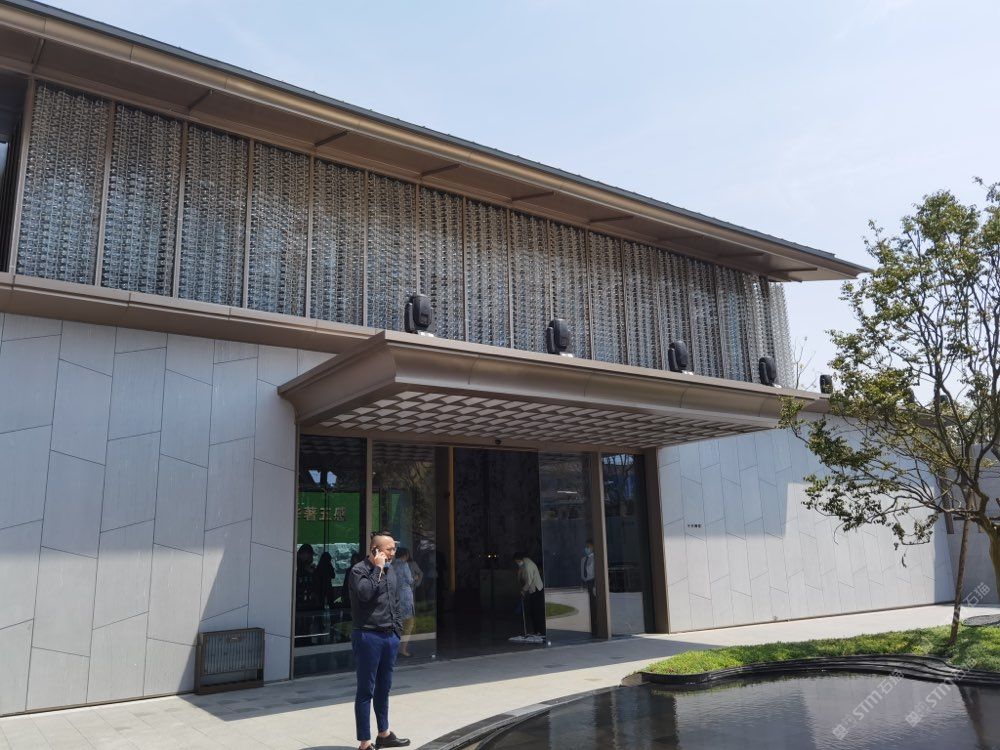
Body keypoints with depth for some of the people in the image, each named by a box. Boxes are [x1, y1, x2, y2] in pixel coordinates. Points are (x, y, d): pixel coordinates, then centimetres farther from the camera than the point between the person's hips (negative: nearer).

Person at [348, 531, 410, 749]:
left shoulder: (391, 574, 14)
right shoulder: (359, 570, -10)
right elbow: (365, 593, -28)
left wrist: (397, 631, 14)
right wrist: (377, 569, -19)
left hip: (390, 637, 7)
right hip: (368, 636, -7)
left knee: (384, 688, 18)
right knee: (366, 690, 0)